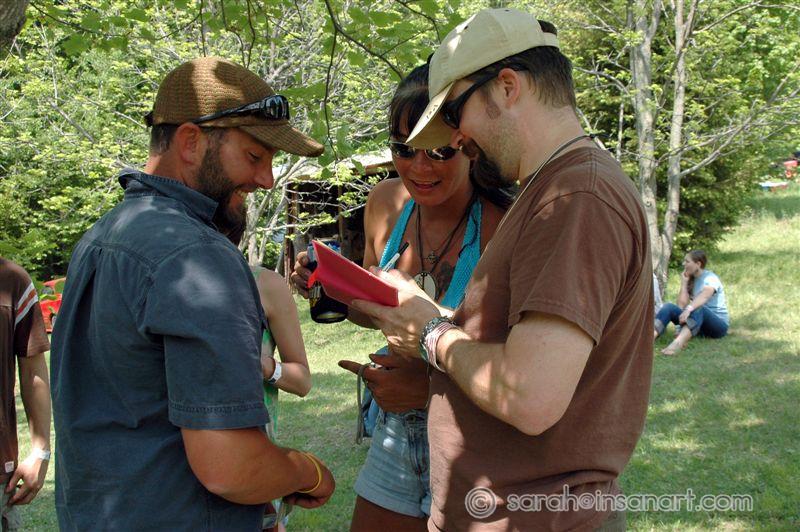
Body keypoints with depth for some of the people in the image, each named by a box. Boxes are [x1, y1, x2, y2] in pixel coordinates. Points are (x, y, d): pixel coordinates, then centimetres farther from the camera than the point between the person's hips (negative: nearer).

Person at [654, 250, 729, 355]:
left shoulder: (710, 278, -9)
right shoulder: (691, 280, 11)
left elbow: (704, 297, -33)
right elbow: (682, 305, -3)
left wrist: (689, 309, -51)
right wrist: (684, 282, -3)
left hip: (719, 324, -6)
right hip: (699, 325, 6)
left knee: (698, 308, -39)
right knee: (669, 307, -16)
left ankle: (678, 343, -66)